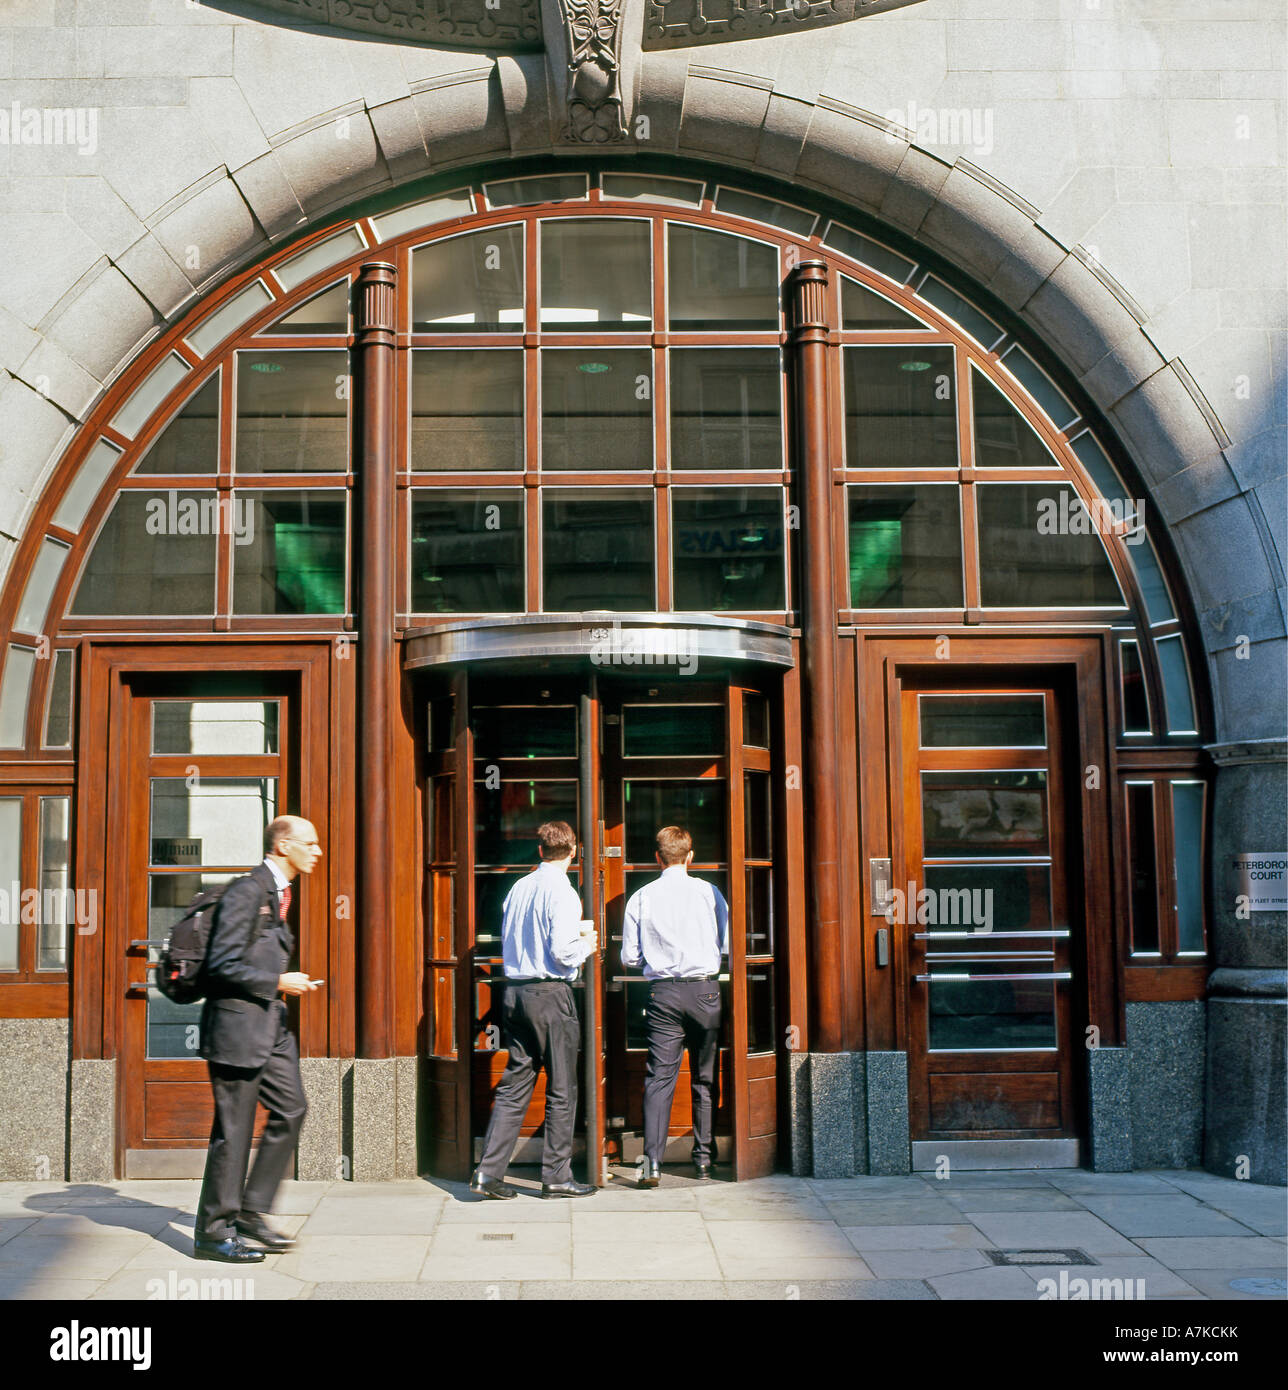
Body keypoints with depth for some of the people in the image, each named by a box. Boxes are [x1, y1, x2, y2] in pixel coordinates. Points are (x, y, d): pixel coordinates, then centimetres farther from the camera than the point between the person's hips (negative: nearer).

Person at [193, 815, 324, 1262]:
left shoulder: (279, 892, 15)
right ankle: (214, 1232, 10)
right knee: (234, 1128, -2)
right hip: (238, 1023, -9)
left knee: (291, 1108, 7)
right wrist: (277, 983, -15)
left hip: (270, 1023, 9)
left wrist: (291, 982, 12)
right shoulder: (248, 890, -15)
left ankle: (251, 1211, 16)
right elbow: (222, 965, -20)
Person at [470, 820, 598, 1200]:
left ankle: (489, 1171, 5)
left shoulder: (518, 888, 9)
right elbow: (562, 951, -19)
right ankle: (556, 1175, 10)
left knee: (514, 1085, 10)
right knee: (561, 1090, 5)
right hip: (550, 994, -7)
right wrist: (586, 944, 2)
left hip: (515, 991, 7)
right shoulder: (561, 891, -12)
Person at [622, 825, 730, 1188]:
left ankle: (652, 1160, -11)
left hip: (663, 992, 0)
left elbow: (629, 957, 2)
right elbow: (729, 945, 2)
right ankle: (704, 1157, 17)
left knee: (659, 1077, 0)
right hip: (704, 990, 0)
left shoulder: (641, 898, 0)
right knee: (705, 1078, 11)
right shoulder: (708, 892, -3)